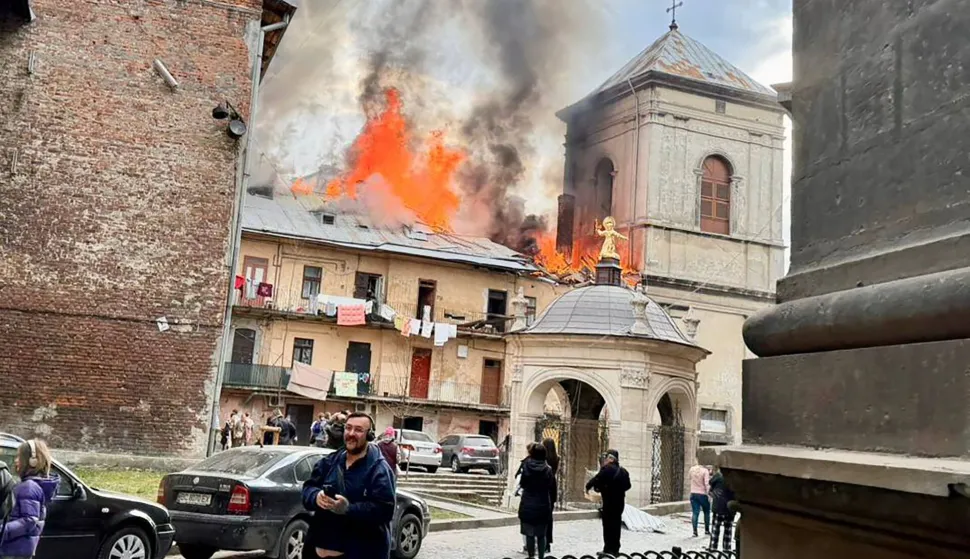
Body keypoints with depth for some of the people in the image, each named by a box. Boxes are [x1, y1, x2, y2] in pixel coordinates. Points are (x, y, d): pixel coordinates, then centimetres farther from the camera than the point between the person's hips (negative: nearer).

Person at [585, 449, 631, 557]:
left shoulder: (607, 469, -14)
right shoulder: (623, 471, 10)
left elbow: (597, 479, -18)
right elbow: (628, 485, 14)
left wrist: (588, 487, -1)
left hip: (609, 501, -8)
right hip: (620, 501, 8)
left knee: (608, 524, -2)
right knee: (616, 524, 13)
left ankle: (609, 549, -2)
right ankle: (615, 549, 19)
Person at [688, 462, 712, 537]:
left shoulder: (692, 469, 1)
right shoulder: (705, 471, -15)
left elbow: (689, 477, 19)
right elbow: (707, 483, -19)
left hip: (693, 494, 4)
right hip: (703, 494, -4)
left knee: (695, 513, 2)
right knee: (706, 512, 16)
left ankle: (695, 531, -5)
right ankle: (707, 530, 23)